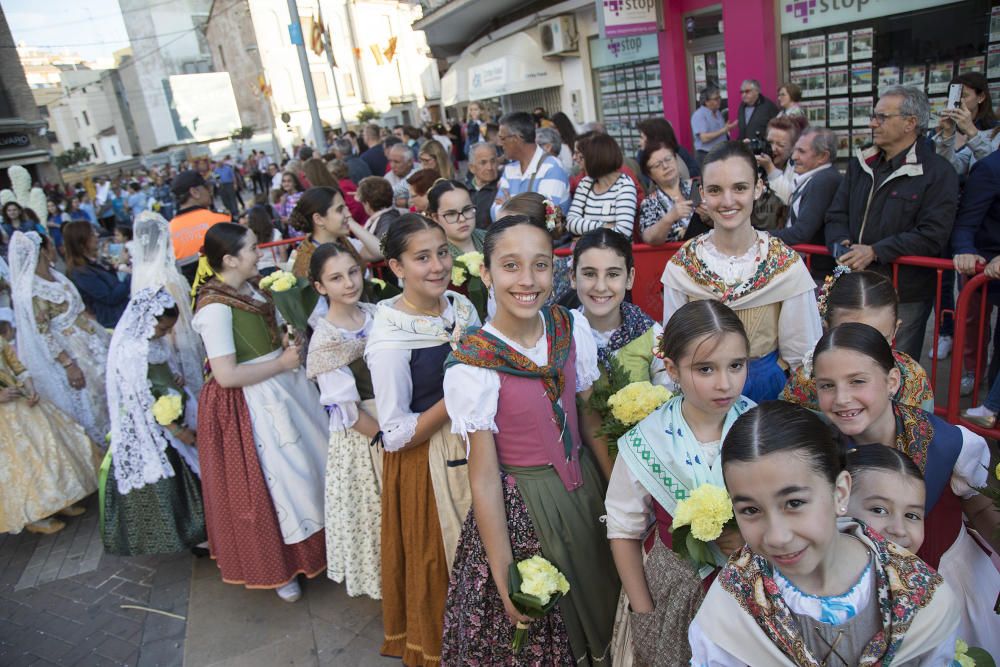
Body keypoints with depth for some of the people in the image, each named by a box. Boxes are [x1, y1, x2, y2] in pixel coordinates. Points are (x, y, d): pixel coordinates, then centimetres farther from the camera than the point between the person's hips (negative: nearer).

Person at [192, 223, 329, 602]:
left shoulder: (251, 288, 2)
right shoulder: (215, 308, -22)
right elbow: (226, 376, -24)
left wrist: (292, 345, -1)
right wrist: (281, 363, -18)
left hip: (282, 388, 8)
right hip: (247, 406, -8)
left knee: (306, 465, 18)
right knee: (268, 482, 7)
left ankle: (310, 545, 41)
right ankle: (276, 567, 31)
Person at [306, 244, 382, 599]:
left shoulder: (377, 314, -1)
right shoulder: (325, 338, -17)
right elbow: (346, 410, -18)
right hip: (361, 436, -5)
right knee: (374, 511, 12)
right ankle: (382, 583, 34)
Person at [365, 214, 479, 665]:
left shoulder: (462, 306, -3)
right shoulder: (390, 337, -23)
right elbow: (395, 435, -19)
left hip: (472, 449, 6)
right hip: (425, 464, -6)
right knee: (439, 564, 13)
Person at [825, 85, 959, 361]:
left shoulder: (938, 172, -7)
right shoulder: (860, 165, 12)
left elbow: (932, 236, -16)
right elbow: (836, 215, 9)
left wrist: (875, 252, -22)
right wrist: (840, 245, -12)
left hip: (905, 296, -5)